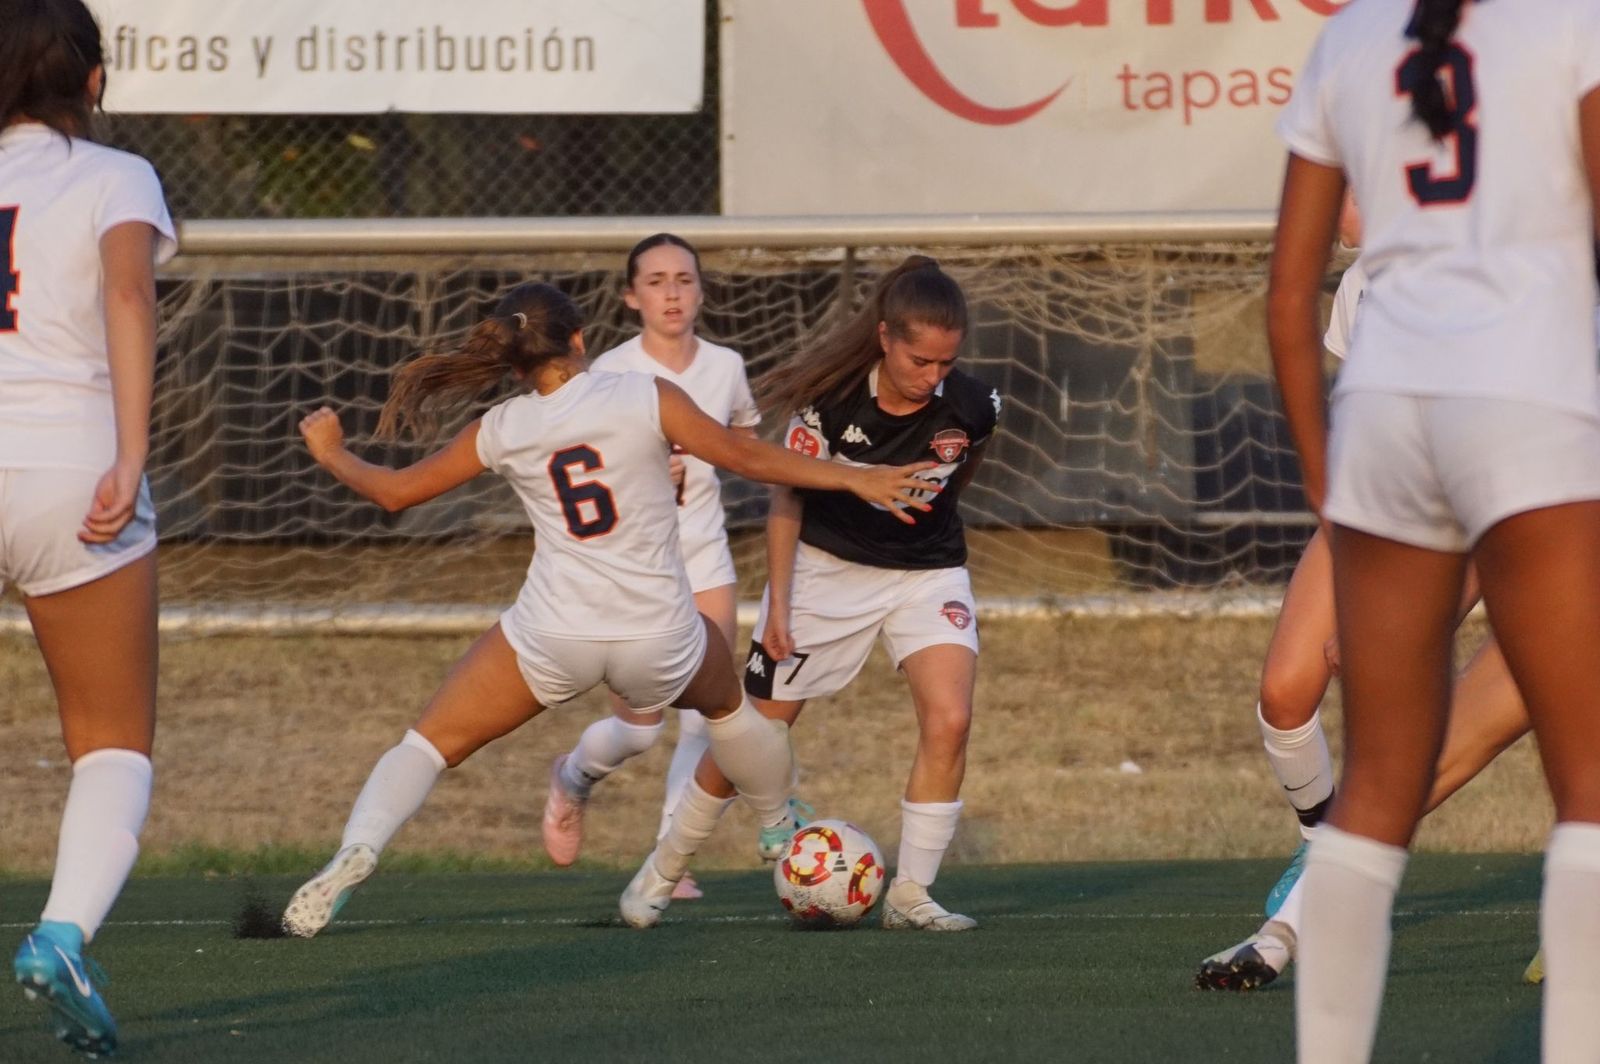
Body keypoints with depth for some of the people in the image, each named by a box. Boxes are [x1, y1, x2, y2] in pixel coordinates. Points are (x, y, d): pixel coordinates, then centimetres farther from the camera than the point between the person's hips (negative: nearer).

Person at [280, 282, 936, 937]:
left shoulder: (501, 431, 2)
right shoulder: (644, 398, -5)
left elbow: (394, 491, 11)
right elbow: (744, 456, -3)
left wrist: (331, 453, 30)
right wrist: (854, 479, 6)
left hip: (553, 633, 0)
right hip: (659, 635, 1)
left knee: (431, 743, 8)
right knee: (727, 704, 34)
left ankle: (357, 850, -17)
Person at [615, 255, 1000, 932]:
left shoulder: (970, 407, -19)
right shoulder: (833, 397, -24)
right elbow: (787, 495, -11)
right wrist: (778, 604, -12)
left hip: (927, 572, 1)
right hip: (828, 565, -1)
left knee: (949, 720, -21)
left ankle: (910, 895, -10)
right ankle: (663, 871, 24)